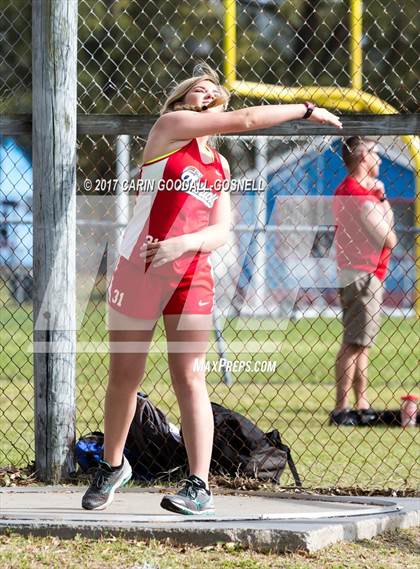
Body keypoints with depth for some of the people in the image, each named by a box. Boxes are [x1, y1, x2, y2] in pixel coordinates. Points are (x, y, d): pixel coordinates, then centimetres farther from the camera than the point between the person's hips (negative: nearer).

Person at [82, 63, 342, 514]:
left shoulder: (219, 167, 16)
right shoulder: (170, 126, 1)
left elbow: (221, 231, 5)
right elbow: (245, 120, -8)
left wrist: (185, 242, -17)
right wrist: (306, 110, 0)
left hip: (192, 275, 3)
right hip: (139, 269, -3)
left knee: (189, 378, -6)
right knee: (124, 375, 6)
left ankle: (199, 486, -8)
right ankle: (112, 466, 26)